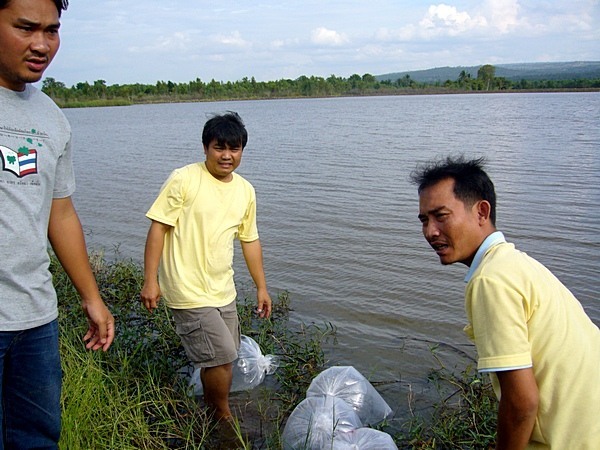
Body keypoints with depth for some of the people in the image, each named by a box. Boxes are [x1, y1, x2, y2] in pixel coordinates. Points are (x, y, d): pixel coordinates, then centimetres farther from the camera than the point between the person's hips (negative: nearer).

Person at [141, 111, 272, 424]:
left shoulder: (246, 191, 7)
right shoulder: (184, 180, -12)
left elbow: (249, 240, 15)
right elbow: (158, 228, -10)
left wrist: (261, 287, 16)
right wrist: (150, 281, -13)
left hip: (222, 290, 6)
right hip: (189, 291, -6)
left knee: (217, 360, 15)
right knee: (221, 358, -6)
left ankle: (211, 416, 35)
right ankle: (225, 419, 18)